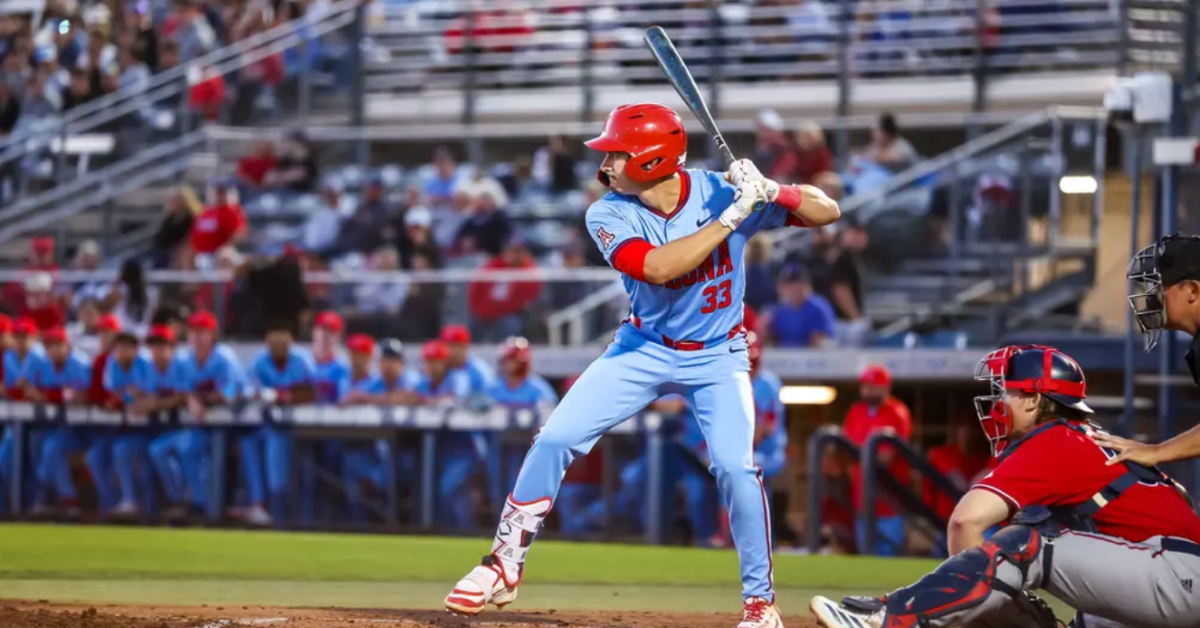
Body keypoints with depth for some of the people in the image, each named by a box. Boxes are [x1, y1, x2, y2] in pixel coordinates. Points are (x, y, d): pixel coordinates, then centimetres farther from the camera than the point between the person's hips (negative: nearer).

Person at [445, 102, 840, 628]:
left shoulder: (718, 190, -17)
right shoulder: (609, 215, -16)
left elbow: (826, 213, -15)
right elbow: (657, 267, -34)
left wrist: (767, 192, -34)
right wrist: (732, 217, -36)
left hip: (716, 357, -2)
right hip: (644, 349, 2)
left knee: (734, 466, -21)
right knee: (554, 440, -9)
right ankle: (505, 565, 7)